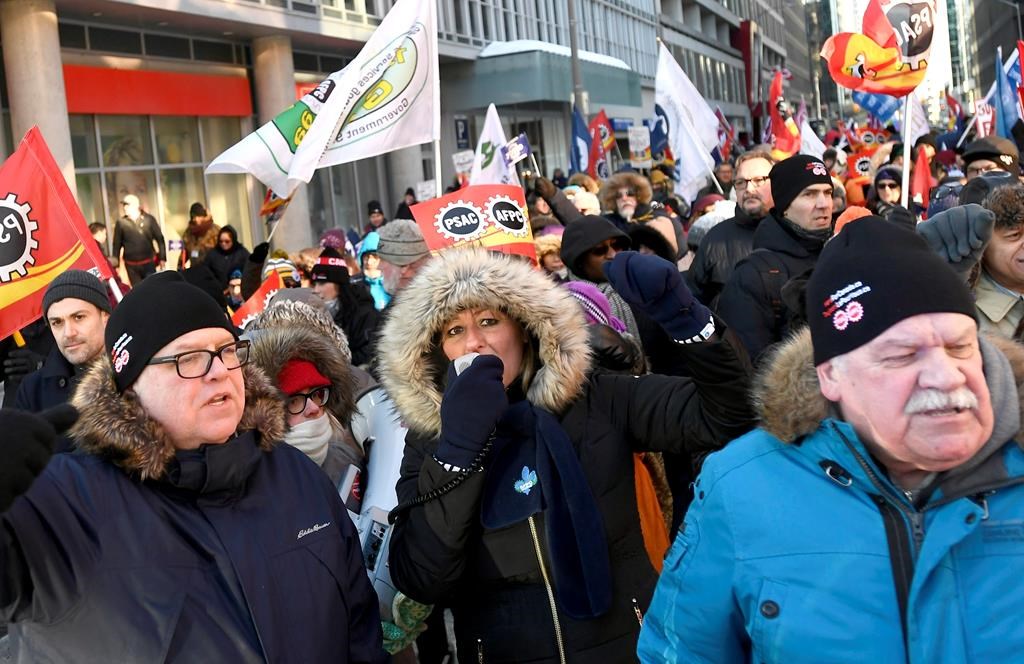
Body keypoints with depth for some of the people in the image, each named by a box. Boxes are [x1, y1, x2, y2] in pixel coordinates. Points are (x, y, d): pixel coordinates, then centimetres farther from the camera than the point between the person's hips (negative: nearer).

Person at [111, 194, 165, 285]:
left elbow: (159, 238, 3)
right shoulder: (121, 222, -2)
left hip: (149, 263, 0)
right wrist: (116, 264, 3)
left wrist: (162, 258, -1)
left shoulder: (148, 219, -2)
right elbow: (117, 244, 4)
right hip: (131, 266, 0)